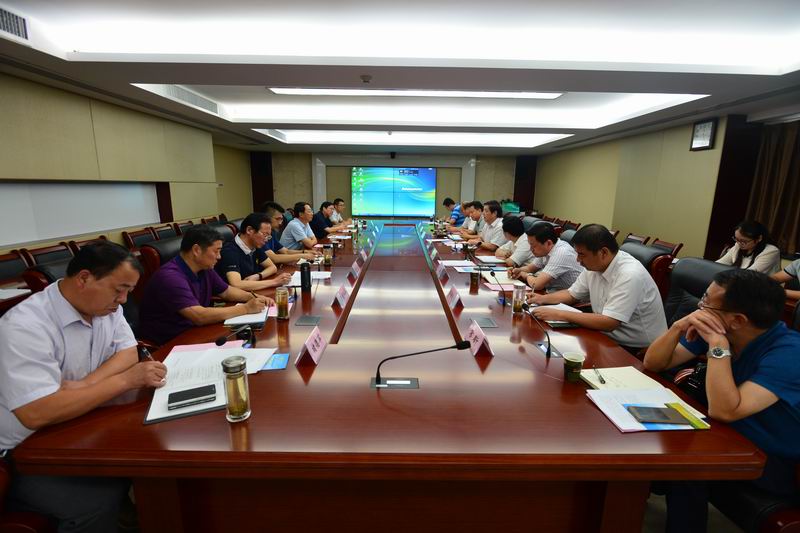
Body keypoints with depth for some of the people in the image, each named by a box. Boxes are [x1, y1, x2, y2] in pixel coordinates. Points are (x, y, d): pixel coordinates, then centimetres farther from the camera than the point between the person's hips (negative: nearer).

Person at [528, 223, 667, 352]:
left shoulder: (630, 275, -26)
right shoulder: (593, 266, -2)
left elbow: (608, 323, -31)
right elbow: (572, 294, 13)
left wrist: (559, 314, -28)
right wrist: (543, 298, -4)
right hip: (610, 337, 7)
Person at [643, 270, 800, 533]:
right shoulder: (715, 330, -8)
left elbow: (723, 411, -35)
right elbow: (652, 364, -7)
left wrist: (718, 346, -34)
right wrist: (678, 327, -23)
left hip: (776, 461, -6)